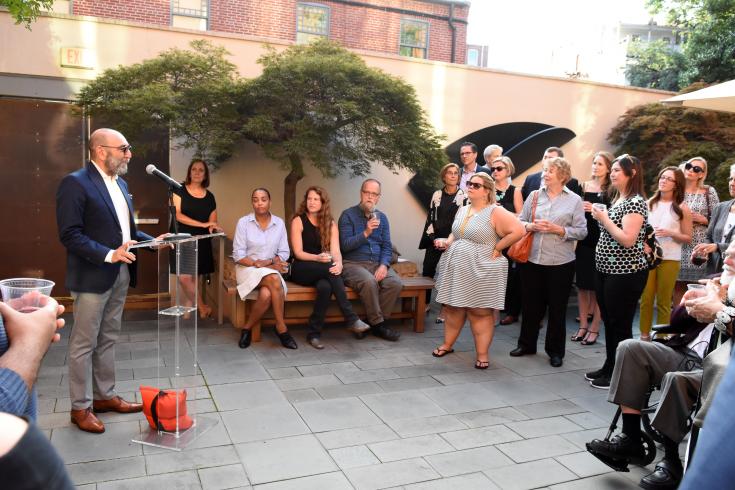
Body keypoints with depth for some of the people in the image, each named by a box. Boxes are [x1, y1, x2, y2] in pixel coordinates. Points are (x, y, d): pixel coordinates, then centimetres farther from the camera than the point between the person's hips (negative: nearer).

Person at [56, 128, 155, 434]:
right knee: (83, 344, 4)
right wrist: (109, 255, -26)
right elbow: (70, 235, -18)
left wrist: (152, 240, 4)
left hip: (120, 274, 8)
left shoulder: (119, 183, 13)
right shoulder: (75, 183, -13)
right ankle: (80, 408, 16)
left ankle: (105, 396, 30)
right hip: (92, 277, -8)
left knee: (107, 340, 17)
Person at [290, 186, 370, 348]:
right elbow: (298, 253, -7)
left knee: (325, 286, -35)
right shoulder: (298, 221, 2)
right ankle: (351, 319, -35)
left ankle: (314, 333, -25)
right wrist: (317, 258, -27)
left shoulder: (330, 223, 10)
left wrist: (338, 263, -27)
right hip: (302, 271, -2)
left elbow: (335, 250, -3)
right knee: (329, 268, -34)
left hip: (324, 272, 3)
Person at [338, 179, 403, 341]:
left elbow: (387, 247, 10)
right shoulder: (348, 215, -1)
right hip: (353, 264, -4)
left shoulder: (382, 217, 14)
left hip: (377, 264, 5)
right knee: (369, 281, -35)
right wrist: (366, 233, -21)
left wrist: (383, 265, -9)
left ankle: (376, 321, -7)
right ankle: (378, 324, -17)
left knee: (396, 283, -23)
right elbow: (345, 245, -10)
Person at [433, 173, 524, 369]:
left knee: (480, 312, 0)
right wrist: (448, 241, 4)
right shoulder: (462, 210, 12)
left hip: (480, 270, -7)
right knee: (453, 308, 13)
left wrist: (496, 248, -14)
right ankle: (447, 344, 27)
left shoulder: (495, 212, -11)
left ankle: (482, 354, 9)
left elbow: (518, 231, -18)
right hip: (456, 268, 7)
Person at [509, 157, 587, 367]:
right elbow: (520, 221, 9)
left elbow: (582, 231, -3)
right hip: (532, 259, 2)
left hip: (560, 263, -2)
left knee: (557, 308, 8)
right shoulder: (534, 195, 8)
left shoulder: (574, 200, 1)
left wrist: (558, 229, -15)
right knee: (531, 304, 12)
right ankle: (526, 344, 27)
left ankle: (555, 351, 21)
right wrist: (530, 226, -11)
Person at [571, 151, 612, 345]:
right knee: (582, 284, 9)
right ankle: (583, 325, 20)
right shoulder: (583, 186, 8)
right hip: (583, 241, 4)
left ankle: (594, 328, 13)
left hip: (601, 242, -4)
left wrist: (596, 210, -18)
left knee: (597, 286, 3)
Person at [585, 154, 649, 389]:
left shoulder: (636, 202, -14)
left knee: (620, 325, 1)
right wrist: (600, 216, 4)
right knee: (609, 322, 16)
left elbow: (628, 240, -22)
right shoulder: (616, 200, 13)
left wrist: (604, 218, -17)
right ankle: (609, 367, 29)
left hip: (625, 274, -9)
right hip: (606, 270, 9)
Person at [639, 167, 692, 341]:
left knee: (663, 302, 5)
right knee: (646, 299, 3)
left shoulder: (682, 208, 1)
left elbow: (688, 238, 2)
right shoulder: (649, 203, 7)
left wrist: (670, 233, -15)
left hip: (670, 259, -2)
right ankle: (644, 335, 15)